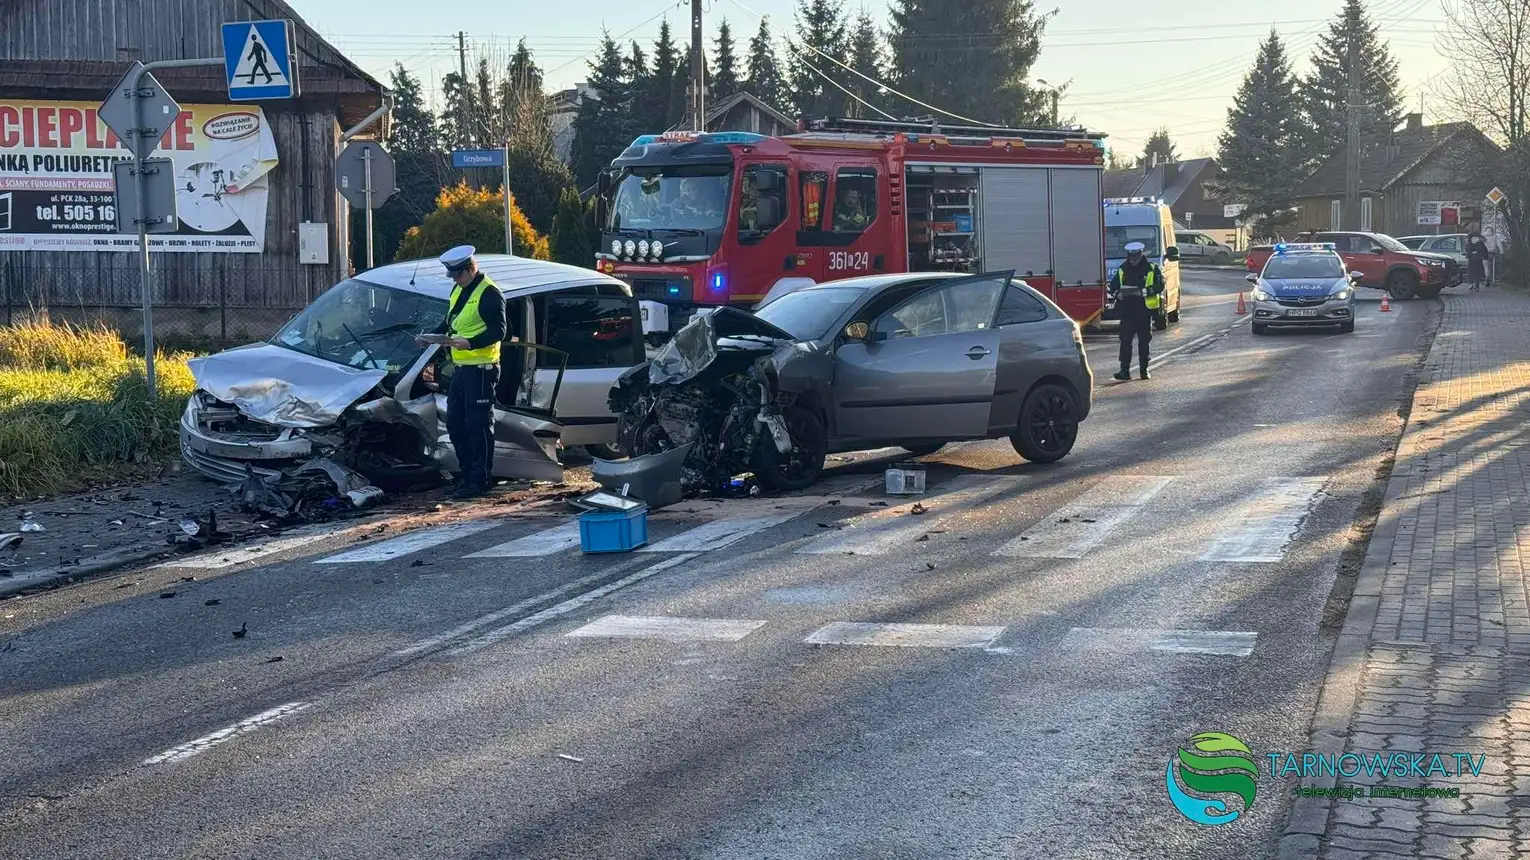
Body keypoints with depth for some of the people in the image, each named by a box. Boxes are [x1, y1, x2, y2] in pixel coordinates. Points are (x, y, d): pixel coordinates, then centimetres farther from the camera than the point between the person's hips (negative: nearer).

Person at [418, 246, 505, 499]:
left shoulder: (489, 293, -13)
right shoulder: (458, 291, 16)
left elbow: (498, 331, -19)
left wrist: (470, 343, -30)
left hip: (481, 369, -10)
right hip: (460, 368, 10)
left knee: (478, 425, -5)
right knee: (454, 424, 13)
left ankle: (480, 480, -1)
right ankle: (466, 475, 22)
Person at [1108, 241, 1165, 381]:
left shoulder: (1152, 268, 0)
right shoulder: (1122, 269, 10)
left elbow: (1160, 286, -9)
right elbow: (1113, 286, 13)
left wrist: (1142, 292, -20)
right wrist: (1118, 294, -9)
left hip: (1145, 310, -2)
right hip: (1127, 310, 2)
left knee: (1144, 340, 5)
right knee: (1125, 339, -7)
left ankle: (1144, 370, 13)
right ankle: (1124, 370, -8)